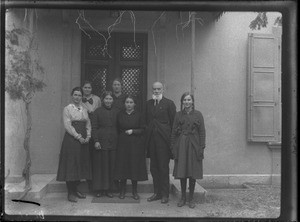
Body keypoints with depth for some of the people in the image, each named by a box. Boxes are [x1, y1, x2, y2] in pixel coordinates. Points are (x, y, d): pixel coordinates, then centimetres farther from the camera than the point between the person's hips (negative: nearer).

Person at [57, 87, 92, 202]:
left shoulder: (84, 110, 14)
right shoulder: (67, 109, -3)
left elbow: (88, 125, 11)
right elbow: (68, 125, -11)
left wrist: (88, 137, -5)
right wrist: (78, 137, -16)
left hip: (83, 140, 6)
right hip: (71, 140, -6)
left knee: (80, 165, 8)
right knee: (71, 165, -4)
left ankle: (75, 189, 19)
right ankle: (70, 193, 3)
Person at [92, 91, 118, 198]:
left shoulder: (115, 112, 10)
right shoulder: (98, 111, 2)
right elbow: (94, 127, -1)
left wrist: (118, 140, 6)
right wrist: (96, 141, -10)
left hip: (113, 143, 3)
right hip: (101, 142, -3)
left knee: (111, 166, 4)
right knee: (100, 165, 2)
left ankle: (108, 189, 13)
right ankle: (99, 189, 11)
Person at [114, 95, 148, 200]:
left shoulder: (138, 115, 1)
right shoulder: (120, 114, 5)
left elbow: (142, 129, 1)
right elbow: (117, 128, 11)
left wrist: (133, 131, -11)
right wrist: (122, 134, -2)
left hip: (135, 144, -1)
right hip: (123, 143, 1)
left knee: (135, 166, 1)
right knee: (122, 166, 2)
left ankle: (135, 191, 12)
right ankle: (122, 190, 14)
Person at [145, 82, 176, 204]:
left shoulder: (169, 103, -2)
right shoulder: (148, 103, 13)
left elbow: (173, 122, -4)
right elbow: (147, 120, 15)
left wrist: (171, 139, -7)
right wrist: (148, 134, 5)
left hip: (163, 139, -5)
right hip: (152, 139, 5)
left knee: (163, 167, 1)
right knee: (153, 167, 10)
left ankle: (165, 194, 11)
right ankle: (157, 192, 20)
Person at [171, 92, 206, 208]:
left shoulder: (198, 114, 2)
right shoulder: (178, 115, 6)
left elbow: (202, 132, 0)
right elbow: (173, 132, 6)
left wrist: (201, 147, -6)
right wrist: (173, 147, 0)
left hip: (193, 146, -1)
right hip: (181, 146, 1)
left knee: (192, 173, 3)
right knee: (181, 173, 4)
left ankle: (191, 198, 14)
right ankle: (183, 197, 17)